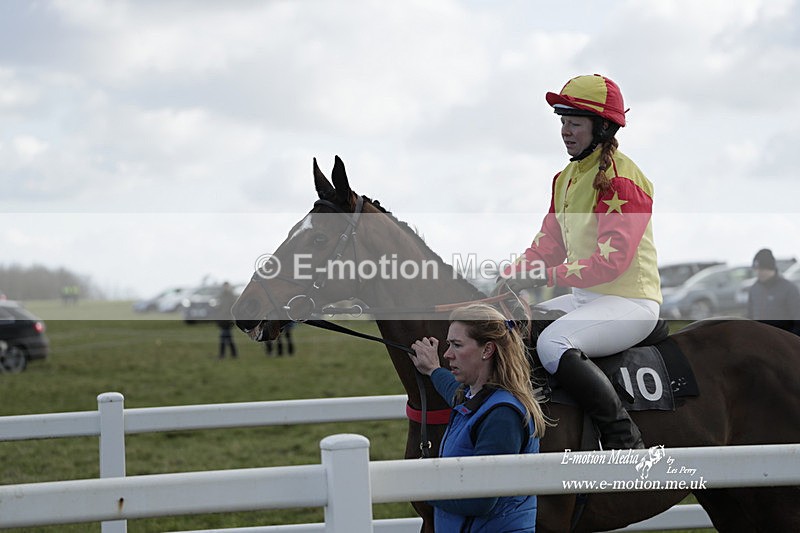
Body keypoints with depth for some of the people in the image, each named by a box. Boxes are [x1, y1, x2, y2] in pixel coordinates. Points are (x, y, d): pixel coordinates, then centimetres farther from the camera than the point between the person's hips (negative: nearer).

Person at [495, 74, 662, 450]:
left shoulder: (622, 178, -15)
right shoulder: (566, 177, 14)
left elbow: (612, 259, -24)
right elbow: (548, 246, 14)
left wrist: (546, 276, -27)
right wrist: (512, 277, -4)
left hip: (630, 302, -9)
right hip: (584, 298, 10)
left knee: (552, 342, -31)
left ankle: (624, 438, -26)